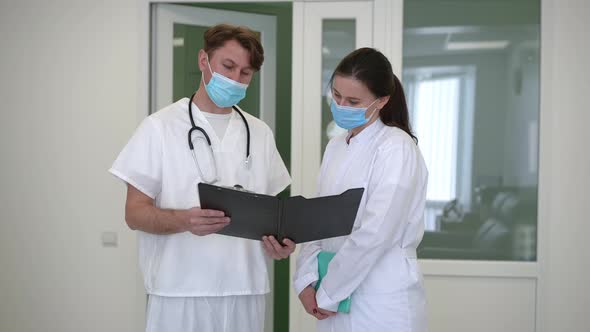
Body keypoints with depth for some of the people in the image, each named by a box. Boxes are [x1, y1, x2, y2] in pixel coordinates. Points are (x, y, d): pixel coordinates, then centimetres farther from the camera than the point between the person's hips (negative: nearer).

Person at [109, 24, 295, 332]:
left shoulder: (260, 133, 10)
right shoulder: (159, 127, -2)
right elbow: (135, 213, -5)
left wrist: (279, 241, -7)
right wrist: (186, 220, -24)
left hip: (245, 290, 4)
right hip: (180, 293, -4)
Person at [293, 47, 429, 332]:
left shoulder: (397, 148, -13)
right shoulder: (336, 147, 9)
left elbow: (375, 235, -20)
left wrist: (326, 293, -14)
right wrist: (306, 281, -4)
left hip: (382, 303, -6)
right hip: (336, 300, 6)